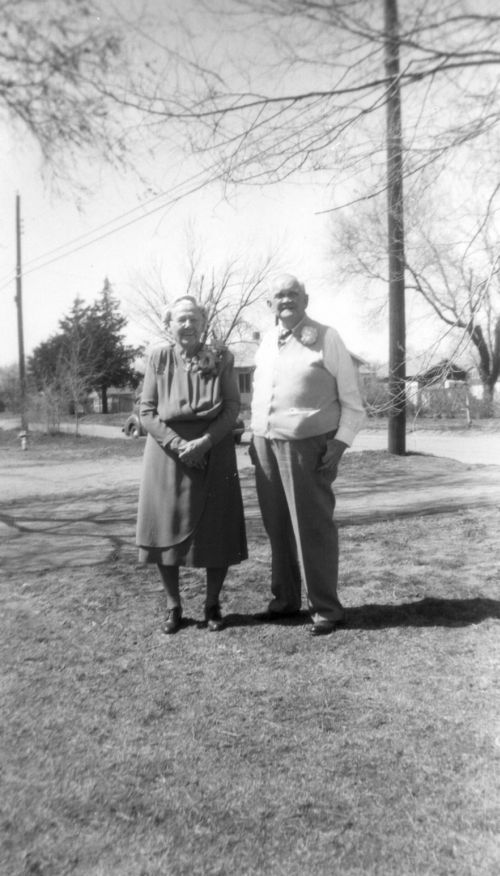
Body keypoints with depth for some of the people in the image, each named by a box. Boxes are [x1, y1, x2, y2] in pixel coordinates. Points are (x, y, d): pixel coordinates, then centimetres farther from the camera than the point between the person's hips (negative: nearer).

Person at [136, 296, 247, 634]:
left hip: (214, 455, 0)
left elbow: (233, 407, -3)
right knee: (167, 531, 4)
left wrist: (204, 442, -16)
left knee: (217, 532, 3)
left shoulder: (221, 358, 0)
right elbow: (147, 412, -1)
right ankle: (173, 607, 21)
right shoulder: (159, 357, 1)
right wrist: (178, 444, -14)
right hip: (168, 453, 1)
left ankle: (212, 605, 22)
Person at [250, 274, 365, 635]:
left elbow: (352, 400, -3)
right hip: (266, 447, 6)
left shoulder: (326, 338, -3)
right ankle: (285, 600, 25)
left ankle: (326, 608, 12)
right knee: (277, 527, 11)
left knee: (314, 529, -1)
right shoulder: (266, 342, 13)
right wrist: (255, 437, 13)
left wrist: (339, 444, -12)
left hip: (308, 447, -5)